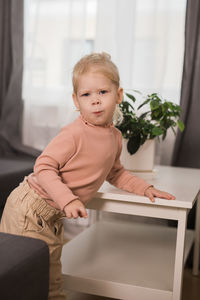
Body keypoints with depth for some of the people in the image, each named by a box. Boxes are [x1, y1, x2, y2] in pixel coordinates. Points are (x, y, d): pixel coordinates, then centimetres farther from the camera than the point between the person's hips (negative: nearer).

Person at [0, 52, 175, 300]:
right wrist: (68, 200, -33)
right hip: (30, 208, -7)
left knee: (51, 277, 20)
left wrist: (144, 188, 10)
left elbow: (114, 173, 18)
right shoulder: (74, 134, -23)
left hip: (54, 216, 7)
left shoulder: (115, 136, 3)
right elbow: (44, 167, -24)